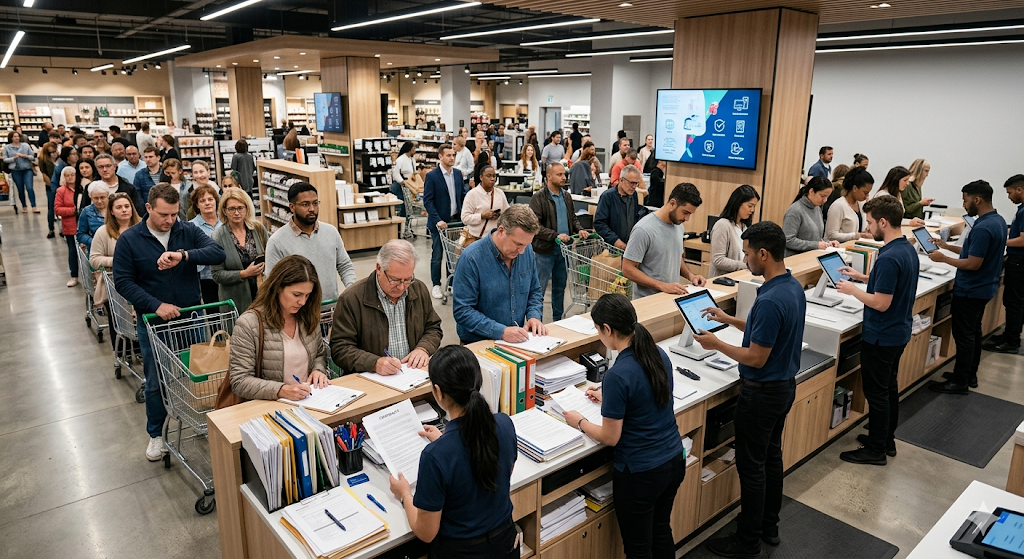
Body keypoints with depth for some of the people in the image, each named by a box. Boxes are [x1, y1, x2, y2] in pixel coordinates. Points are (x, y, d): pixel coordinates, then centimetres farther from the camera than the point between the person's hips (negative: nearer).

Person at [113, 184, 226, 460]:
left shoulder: (188, 231, -4)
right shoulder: (129, 239, -7)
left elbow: (218, 253, -18)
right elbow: (123, 282, -8)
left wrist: (184, 255, -34)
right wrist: (156, 305, -20)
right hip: (153, 322, -1)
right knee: (156, 382, 12)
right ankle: (156, 435, 32)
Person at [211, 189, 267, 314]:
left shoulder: (258, 228, 1)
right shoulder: (218, 236, -6)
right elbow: (216, 274, -6)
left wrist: (264, 266, -6)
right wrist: (244, 274, -17)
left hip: (262, 294, 2)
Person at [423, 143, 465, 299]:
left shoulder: (458, 173, 8)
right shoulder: (432, 176, -9)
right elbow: (427, 201, -12)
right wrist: (438, 220, -20)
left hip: (456, 220, 5)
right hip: (439, 222, -5)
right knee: (437, 255, 3)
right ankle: (436, 285, 15)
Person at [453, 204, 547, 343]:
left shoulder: (527, 250, 1)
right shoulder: (471, 258, -16)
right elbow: (462, 311, -16)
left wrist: (534, 316, -4)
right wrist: (501, 332, -24)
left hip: (518, 341, 4)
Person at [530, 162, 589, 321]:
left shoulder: (566, 196, 10)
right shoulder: (538, 198, -12)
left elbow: (572, 217, 21)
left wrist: (580, 229, 1)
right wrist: (555, 235, -25)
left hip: (564, 249, 7)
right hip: (545, 250, -7)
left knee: (560, 287, 16)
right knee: (539, 288, 1)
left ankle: (558, 320, 28)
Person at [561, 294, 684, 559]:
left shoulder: (617, 375, -27)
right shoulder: (659, 354, -4)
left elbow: (610, 437, -17)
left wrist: (579, 422, 1)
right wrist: (608, 398, 20)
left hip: (640, 474, -7)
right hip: (674, 461, 7)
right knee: (661, 531, 28)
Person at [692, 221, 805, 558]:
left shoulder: (769, 300, -30)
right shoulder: (794, 287, 2)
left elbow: (756, 358, -24)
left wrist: (717, 345, -12)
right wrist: (730, 320, 14)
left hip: (762, 392, -10)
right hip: (785, 385, 10)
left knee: (751, 466, 4)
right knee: (772, 456, 21)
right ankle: (769, 526, 36)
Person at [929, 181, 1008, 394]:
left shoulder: (983, 228, -26)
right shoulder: (998, 221, 7)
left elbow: (973, 263, -25)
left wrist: (944, 259, -14)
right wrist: (947, 246, 11)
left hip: (970, 291, -10)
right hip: (983, 287, 10)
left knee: (964, 335, -2)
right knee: (973, 332, 19)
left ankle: (959, 382, 7)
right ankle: (970, 375, 30)